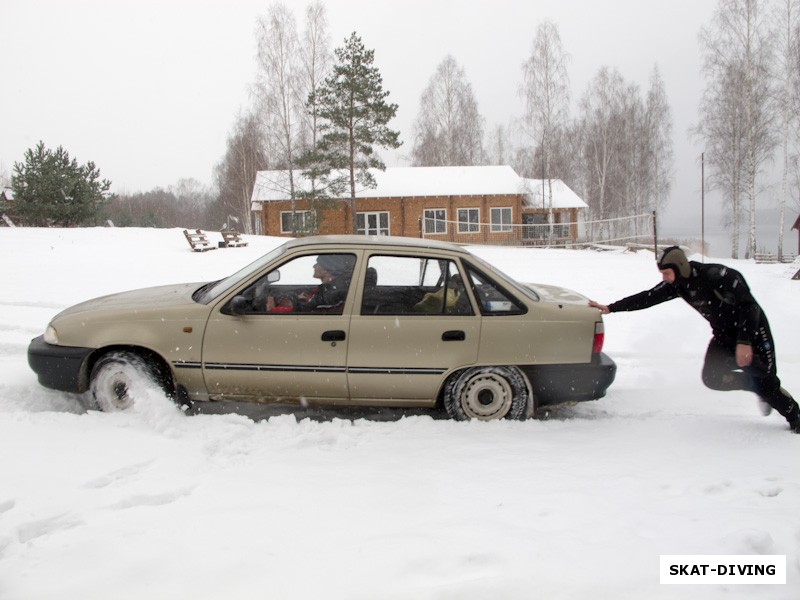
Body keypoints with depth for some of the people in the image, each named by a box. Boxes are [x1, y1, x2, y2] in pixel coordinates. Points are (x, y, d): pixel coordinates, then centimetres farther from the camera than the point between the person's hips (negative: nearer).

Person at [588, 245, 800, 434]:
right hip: (724, 335, 7)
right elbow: (646, 298, -4)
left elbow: (749, 305, -27)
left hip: (753, 332, -7)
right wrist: (611, 308, -7)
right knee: (712, 378, -11)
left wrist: (744, 342, -31)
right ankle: (765, 391, 12)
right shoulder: (677, 285, -7)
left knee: (766, 380, -11)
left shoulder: (717, 275, -28)